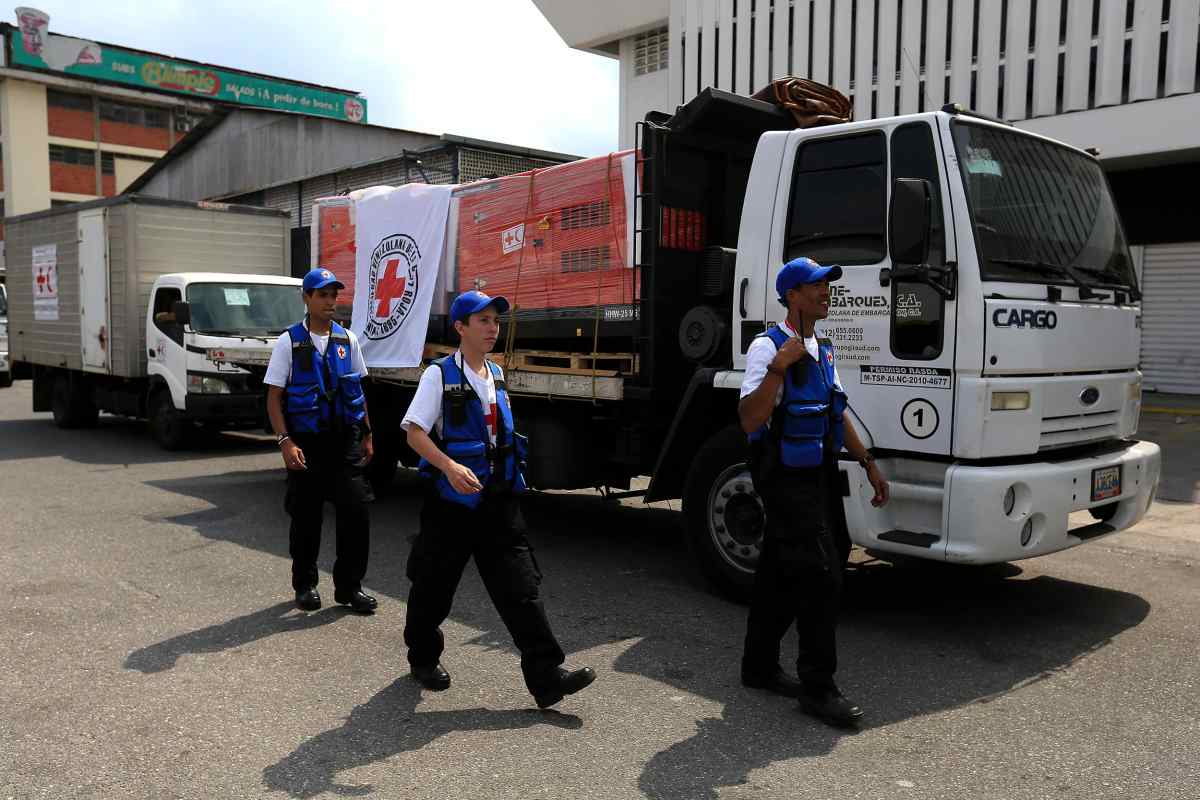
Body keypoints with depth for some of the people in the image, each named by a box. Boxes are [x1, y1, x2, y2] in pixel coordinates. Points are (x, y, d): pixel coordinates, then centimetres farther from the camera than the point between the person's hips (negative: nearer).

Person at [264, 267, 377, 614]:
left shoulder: (348, 340, 6)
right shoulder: (289, 341, -4)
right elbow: (274, 397, -6)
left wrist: (367, 435, 12)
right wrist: (285, 442, -16)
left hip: (345, 440, 3)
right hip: (306, 442, -2)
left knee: (356, 511, -4)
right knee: (306, 517, 8)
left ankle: (349, 585, 10)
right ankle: (305, 585, 25)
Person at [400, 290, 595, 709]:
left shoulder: (496, 374, 11)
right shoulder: (440, 375, -9)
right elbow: (414, 432, -16)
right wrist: (449, 466, -30)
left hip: (497, 502, 5)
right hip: (451, 502, -5)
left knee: (520, 585, -2)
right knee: (434, 585, 10)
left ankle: (546, 677, -3)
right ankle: (424, 657, 35)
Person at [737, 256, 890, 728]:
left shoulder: (822, 350, 15)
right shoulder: (768, 347, -13)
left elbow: (837, 413, 23)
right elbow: (750, 420, -23)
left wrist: (868, 463, 19)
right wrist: (779, 366, -31)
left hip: (815, 475, 9)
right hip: (785, 478, -9)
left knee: (781, 573, 15)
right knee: (821, 573, -11)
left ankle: (759, 666, 28)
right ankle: (817, 688, 0)